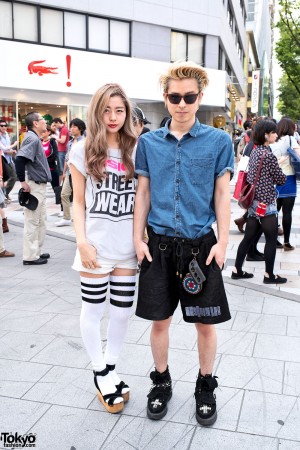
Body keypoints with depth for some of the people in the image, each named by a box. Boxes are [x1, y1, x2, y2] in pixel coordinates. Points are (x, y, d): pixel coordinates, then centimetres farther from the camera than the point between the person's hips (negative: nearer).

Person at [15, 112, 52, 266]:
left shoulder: (35, 138, 14)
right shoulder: (32, 138, -17)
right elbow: (19, 159, -28)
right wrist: (23, 182, -24)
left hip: (40, 185, 10)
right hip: (34, 186, -10)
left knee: (41, 221, 17)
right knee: (32, 222, -3)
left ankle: (36, 252, 27)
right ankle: (30, 256, 5)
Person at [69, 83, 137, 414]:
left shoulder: (136, 150, 3)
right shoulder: (83, 150, -1)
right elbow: (78, 202, 0)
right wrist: (82, 240, -10)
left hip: (128, 246, 2)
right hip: (96, 245, -2)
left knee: (122, 311, 10)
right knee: (92, 311, 8)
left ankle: (110, 368, 31)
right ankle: (100, 373, 28)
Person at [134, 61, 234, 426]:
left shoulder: (218, 140, -1)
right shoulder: (149, 142, 4)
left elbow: (222, 194, 0)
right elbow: (143, 193, 6)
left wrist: (222, 242, -6)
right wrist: (138, 239, 1)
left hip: (201, 244, -1)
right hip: (159, 244, 2)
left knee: (205, 323, 8)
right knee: (159, 320, 11)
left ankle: (205, 385, 30)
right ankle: (161, 382, 33)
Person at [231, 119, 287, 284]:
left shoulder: (254, 151, 8)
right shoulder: (269, 155, -17)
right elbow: (281, 180, -9)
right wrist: (281, 176, 11)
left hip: (253, 201, 8)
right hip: (266, 204, -8)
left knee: (248, 237, 13)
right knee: (271, 240, 5)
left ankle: (237, 270, 19)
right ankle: (269, 275, 15)